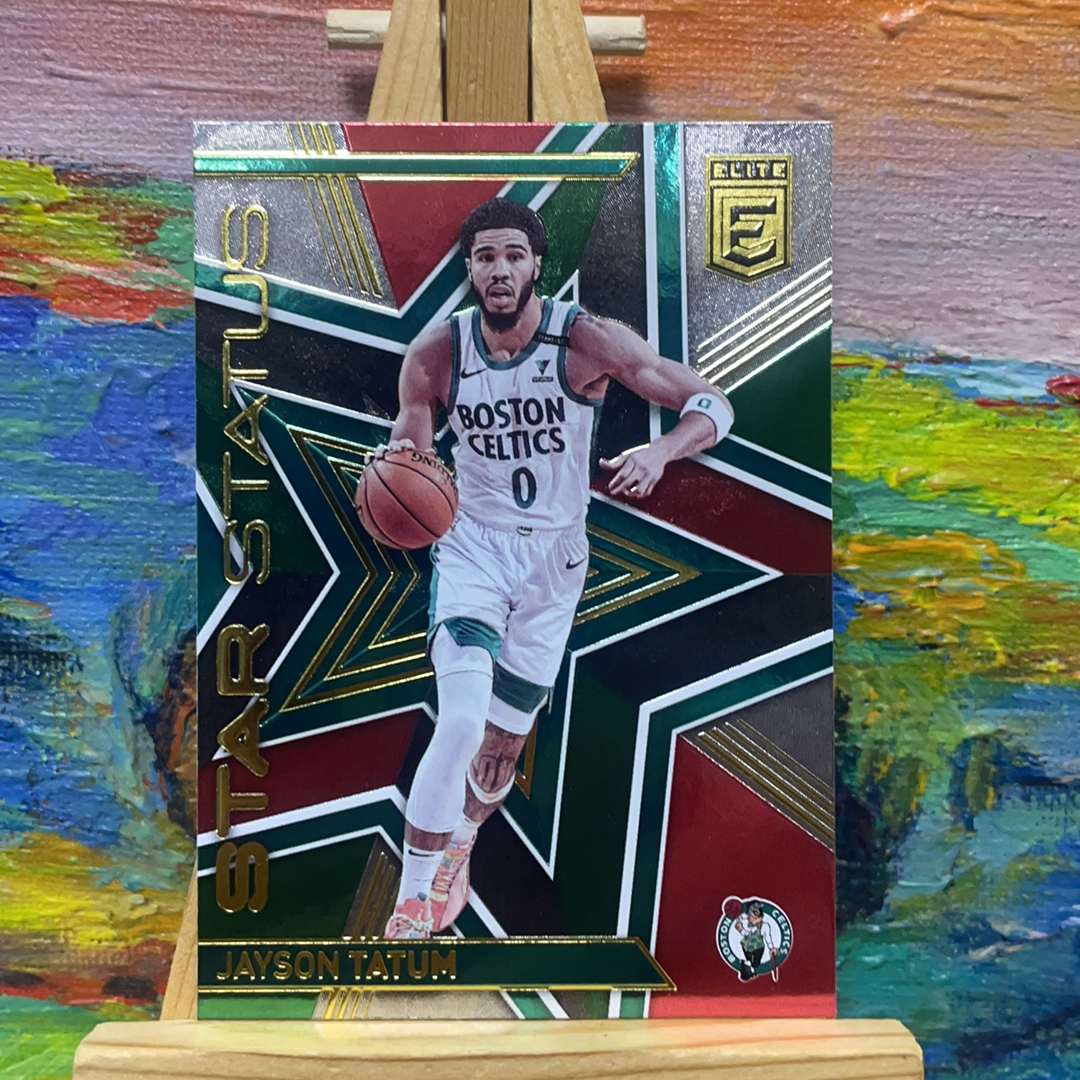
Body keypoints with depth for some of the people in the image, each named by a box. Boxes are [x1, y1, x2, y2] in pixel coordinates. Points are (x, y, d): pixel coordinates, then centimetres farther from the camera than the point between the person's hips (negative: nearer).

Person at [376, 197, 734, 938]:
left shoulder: (587, 340, -13)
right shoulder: (436, 354, -8)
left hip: (555, 556, 1)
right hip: (472, 544, 0)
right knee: (462, 719, -21)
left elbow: (713, 405, -12)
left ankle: (460, 845, 43)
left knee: (505, 744, 10)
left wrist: (662, 451, -34)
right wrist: (395, 465, -23)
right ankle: (413, 900, 1)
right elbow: (408, 446, 3)